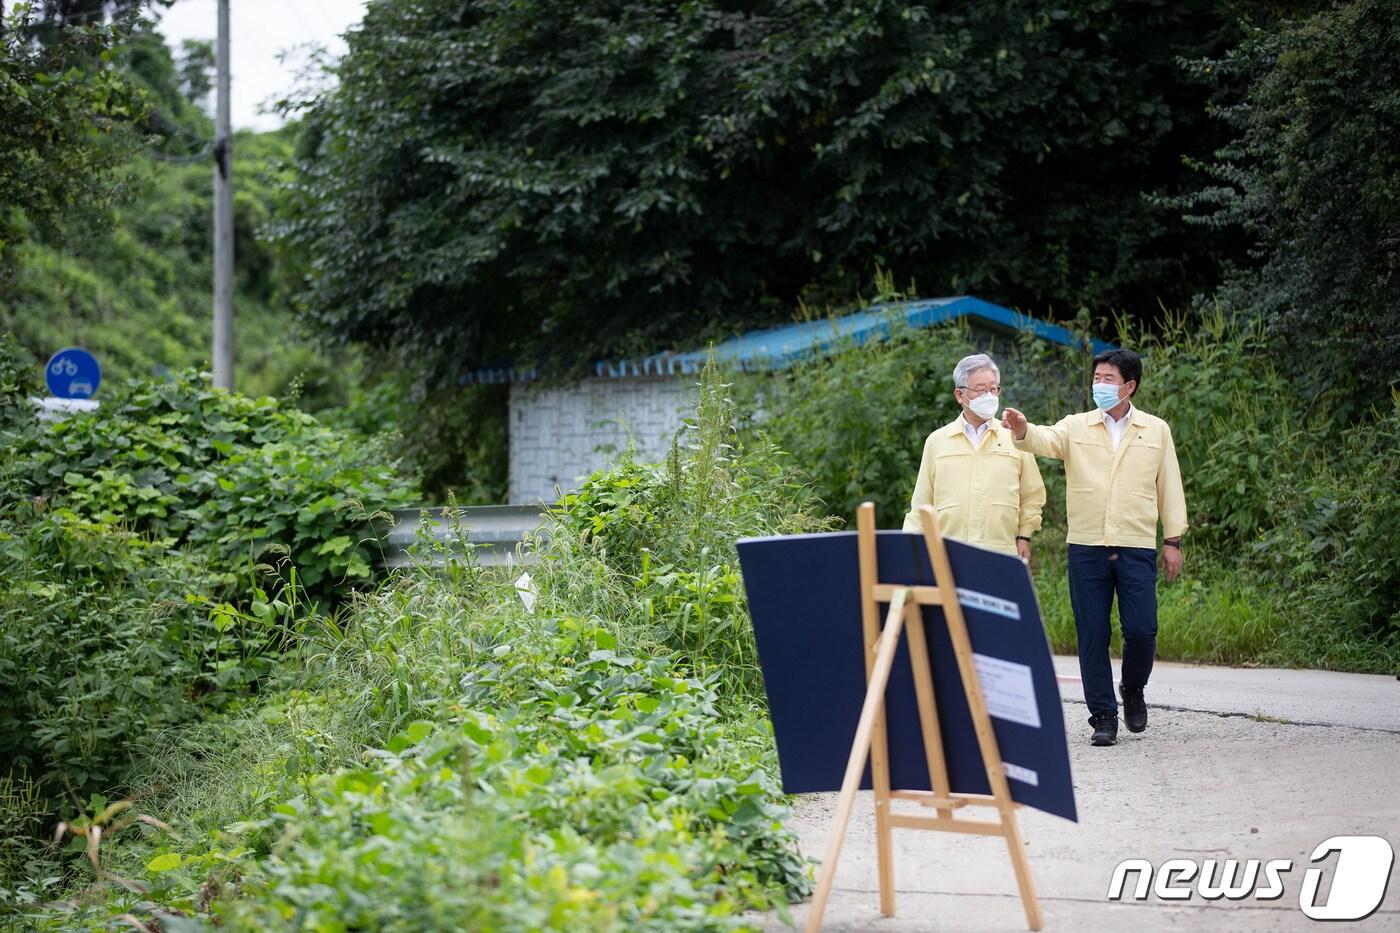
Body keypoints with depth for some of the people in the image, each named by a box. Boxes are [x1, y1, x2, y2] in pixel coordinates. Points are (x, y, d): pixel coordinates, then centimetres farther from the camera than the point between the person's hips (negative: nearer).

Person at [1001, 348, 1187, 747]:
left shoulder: (1156, 430, 9)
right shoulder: (1077, 427, 7)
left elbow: (1169, 487, 11)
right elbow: (1047, 440, -14)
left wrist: (1173, 541, 7)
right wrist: (1022, 431, -37)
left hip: (1137, 547, 0)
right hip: (1087, 547, 0)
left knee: (1141, 630, -6)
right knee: (1092, 635, 1)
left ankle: (1132, 690, 23)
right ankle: (1103, 716, 9)